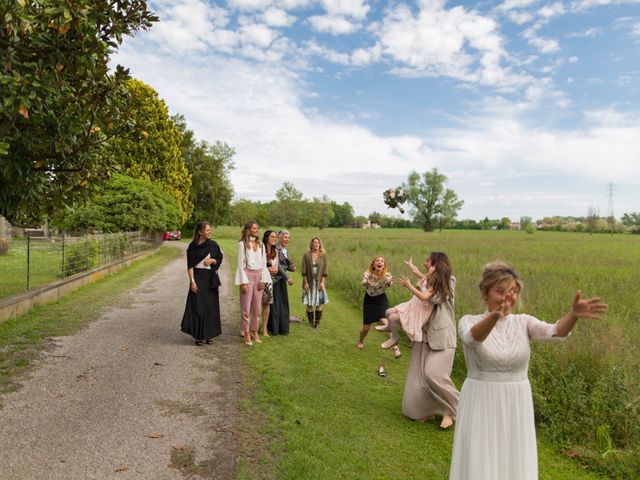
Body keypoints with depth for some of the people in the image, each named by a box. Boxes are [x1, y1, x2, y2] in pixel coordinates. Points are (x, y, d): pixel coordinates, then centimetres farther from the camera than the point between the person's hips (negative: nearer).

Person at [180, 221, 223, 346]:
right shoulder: (193, 246, -4)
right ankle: (198, 335, 8)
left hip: (211, 278, 3)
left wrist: (213, 260, -9)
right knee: (198, 306, -3)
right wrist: (192, 281, -14)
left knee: (211, 306, 5)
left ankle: (208, 334, 17)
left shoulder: (213, 244, 4)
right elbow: (190, 265, -6)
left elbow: (220, 259, 12)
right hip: (198, 277, -3)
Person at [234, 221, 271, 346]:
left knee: (257, 307, 9)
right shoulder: (242, 244, -3)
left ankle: (254, 331, 19)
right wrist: (243, 282, -12)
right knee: (246, 308, -2)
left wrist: (263, 280, 0)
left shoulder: (261, 244, 10)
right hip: (247, 275, -4)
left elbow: (264, 263, 9)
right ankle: (246, 333, 9)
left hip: (259, 276, 4)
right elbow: (240, 264, -6)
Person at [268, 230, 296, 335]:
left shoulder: (286, 250, 13)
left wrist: (291, 268, -6)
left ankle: (283, 328, 16)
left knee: (283, 303, 9)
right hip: (275, 279, -8)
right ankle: (274, 328, 8)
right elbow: (277, 265, -18)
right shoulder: (275, 249, -12)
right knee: (275, 303, -1)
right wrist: (288, 278, -21)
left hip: (283, 279, 8)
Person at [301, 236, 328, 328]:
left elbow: (325, 270, 0)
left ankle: (317, 321, 13)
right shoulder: (306, 255, -1)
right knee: (309, 303, 3)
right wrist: (305, 282, -7)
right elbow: (304, 271, -2)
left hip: (319, 282, 1)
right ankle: (311, 321, 17)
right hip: (309, 282, -1)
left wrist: (322, 282, -7)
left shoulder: (323, 255, 2)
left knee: (319, 303, 3)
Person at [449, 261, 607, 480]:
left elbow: (555, 332, -20)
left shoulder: (524, 322, 0)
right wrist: (495, 315, -54)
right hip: (481, 405, -3)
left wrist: (573, 314, -42)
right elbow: (472, 338, -34)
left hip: (516, 406, 3)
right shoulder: (469, 322, -9)